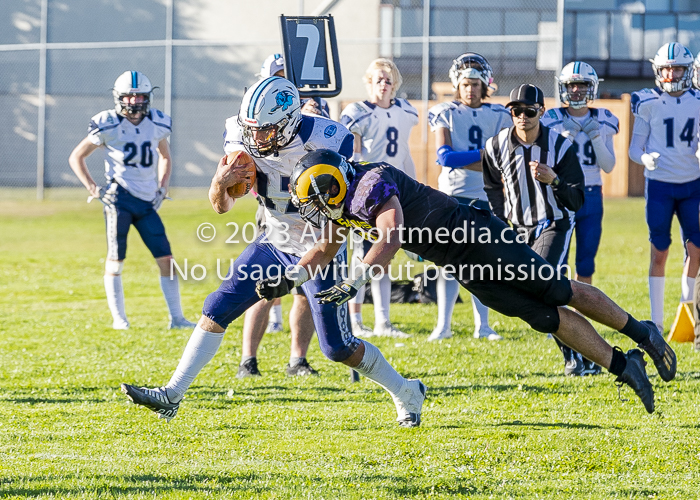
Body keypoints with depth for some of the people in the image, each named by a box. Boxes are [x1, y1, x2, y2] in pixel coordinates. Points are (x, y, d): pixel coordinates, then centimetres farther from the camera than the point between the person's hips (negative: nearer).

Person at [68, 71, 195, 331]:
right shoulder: (108, 126, -7)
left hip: (147, 201, 4)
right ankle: (118, 318, 10)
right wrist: (93, 189, -6)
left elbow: (165, 157, 25)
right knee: (115, 259, -1)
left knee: (166, 258, -2)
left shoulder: (157, 124, 5)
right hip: (120, 198, -4)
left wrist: (162, 187, 11)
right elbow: (76, 157, 1)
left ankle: (176, 317, 4)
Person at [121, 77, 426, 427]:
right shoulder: (244, 138, -12)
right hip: (275, 242, 5)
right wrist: (220, 183, -26)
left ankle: (405, 394, 20)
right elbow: (221, 207, -3)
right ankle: (171, 395, 2)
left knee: (339, 348, -3)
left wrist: (302, 273, -28)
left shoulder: (321, 143, -28)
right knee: (217, 310, -4)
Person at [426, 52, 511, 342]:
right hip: (453, 195, -2)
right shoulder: (446, 114, 3)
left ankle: (482, 326, 11)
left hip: (485, 197, 2)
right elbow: (444, 156, -9)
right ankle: (443, 325, 0)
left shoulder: (498, 116, 9)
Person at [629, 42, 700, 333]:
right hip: (660, 185, -3)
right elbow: (635, 148, -3)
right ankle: (656, 320, 4)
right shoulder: (648, 104, -4)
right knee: (659, 252, -1)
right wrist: (644, 158, -23)